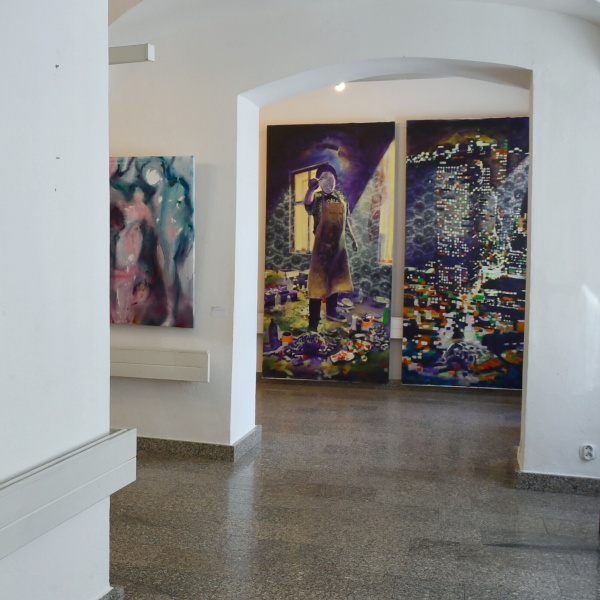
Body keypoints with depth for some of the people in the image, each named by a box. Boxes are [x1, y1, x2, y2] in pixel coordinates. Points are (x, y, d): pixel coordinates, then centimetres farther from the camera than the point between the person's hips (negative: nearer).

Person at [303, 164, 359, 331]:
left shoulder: (341, 197, 8)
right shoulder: (317, 198, -9)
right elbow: (307, 202, -33)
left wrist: (353, 239, 19)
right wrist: (311, 188, -52)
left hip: (339, 245, 6)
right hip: (322, 246, -6)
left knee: (335, 279, 18)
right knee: (318, 282, -4)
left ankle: (331, 311, 35)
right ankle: (313, 321, -1)